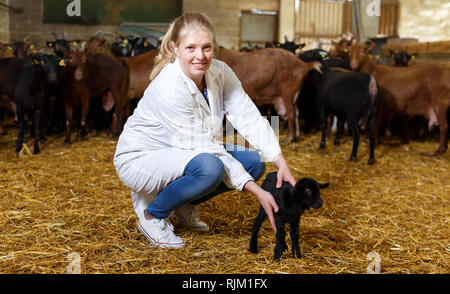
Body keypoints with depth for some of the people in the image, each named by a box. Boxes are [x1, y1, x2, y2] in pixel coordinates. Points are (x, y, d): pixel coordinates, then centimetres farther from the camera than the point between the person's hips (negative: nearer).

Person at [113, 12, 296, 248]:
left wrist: (280, 161, -29)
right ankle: (152, 215, -8)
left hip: (185, 151, 7)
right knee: (209, 167, -34)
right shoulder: (168, 90, -31)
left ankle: (185, 204, 11)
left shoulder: (220, 72, -11)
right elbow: (205, 149, -30)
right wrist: (257, 192, -31)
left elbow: (249, 118, -14)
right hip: (139, 158, -7)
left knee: (254, 162, -7)